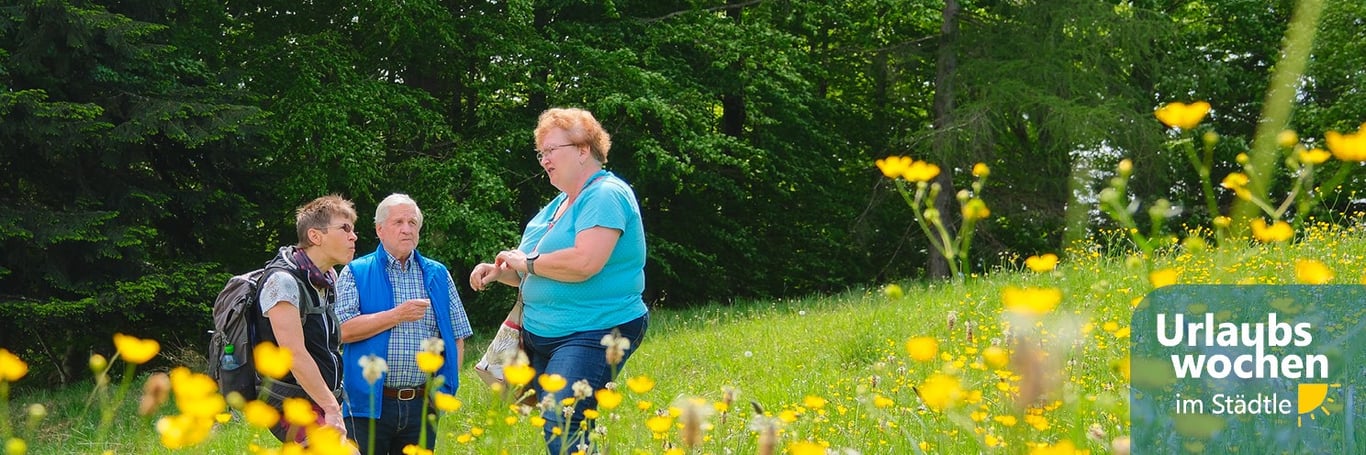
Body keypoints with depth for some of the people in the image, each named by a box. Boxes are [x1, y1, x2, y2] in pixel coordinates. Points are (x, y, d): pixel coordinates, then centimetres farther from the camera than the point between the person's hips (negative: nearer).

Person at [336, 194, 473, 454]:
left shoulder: (438, 276, 13)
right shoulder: (356, 273, 4)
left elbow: (457, 336, 14)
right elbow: (342, 330, -9)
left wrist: (445, 386, 2)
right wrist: (397, 315, -12)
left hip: (422, 405, 3)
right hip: (369, 404, -3)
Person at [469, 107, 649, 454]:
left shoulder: (606, 195, -12)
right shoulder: (558, 204, 18)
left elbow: (584, 263, -26)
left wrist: (526, 262, -12)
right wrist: (500, 272, 6)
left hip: (592, 334, -10)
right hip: (543, 335, 10)